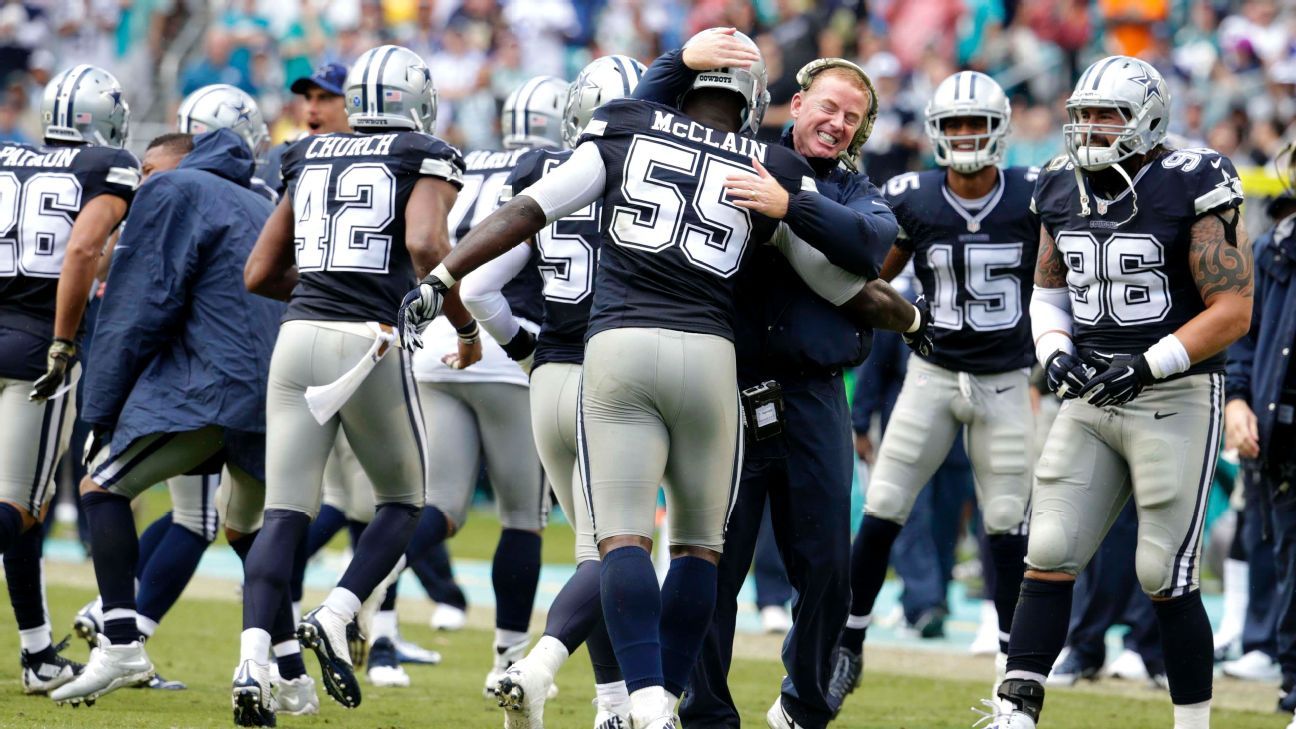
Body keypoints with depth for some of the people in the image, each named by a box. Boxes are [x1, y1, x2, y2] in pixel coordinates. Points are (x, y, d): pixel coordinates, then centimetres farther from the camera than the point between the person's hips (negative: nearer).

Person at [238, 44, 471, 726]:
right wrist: (465, 327, -3)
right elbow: (425, 245, -16)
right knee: (402, 502, 16)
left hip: (299, 337, 4)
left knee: (283, 514, 2)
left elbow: (259, 274, 18)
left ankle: (252, 664, -15)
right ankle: (335, 617, -5)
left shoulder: (308, 159, 17)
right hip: (371, 345, -4)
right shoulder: (426, 160, 3)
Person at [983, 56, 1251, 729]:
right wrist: (1056, 352, 0)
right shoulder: (1062, 190, 7)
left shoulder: (1194, 190, -11)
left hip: (1176, 399, -6)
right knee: (1049, 557, -3)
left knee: (1165, 577, -4)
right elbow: (1048, 289, 21)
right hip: (1090, 400, 6)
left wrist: (1147, 366, -20)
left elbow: (1232, 311, -13)